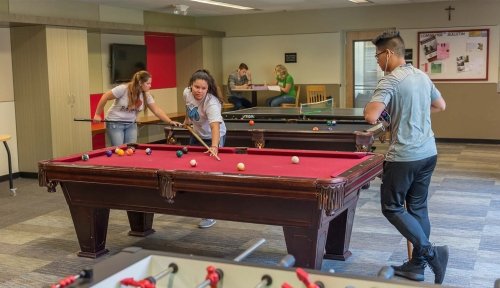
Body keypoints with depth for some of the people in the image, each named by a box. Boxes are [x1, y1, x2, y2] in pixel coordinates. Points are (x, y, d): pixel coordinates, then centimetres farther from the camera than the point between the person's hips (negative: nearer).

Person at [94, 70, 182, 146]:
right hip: (115, 123, -5)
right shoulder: (123, 89, -22)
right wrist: (97, 114, -12)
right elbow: (105, 97, -15)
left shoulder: (146, 95, -5)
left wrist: (170, 122, -16)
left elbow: (157, 110, -6)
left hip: (131, 125, 5)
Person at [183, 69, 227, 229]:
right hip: (197, 134, 7)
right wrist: (187, 119, 16)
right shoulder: (186, 93, -19)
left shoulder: (211, 103, -39)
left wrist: (214, 147, -69)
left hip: (213, 137, -7)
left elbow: (215, 126, -55)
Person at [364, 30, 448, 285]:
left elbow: (370, 117, -25)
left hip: (404, 156, -8)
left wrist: (373, 106, -3)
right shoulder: (422, 76, 11)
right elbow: (441, 106, 24)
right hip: (428, 153, 8)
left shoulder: (390, 81, -15)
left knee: (391, 207, 5)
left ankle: (431, 252, -5)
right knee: (418, 207, 14)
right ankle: (417, 265, 20)